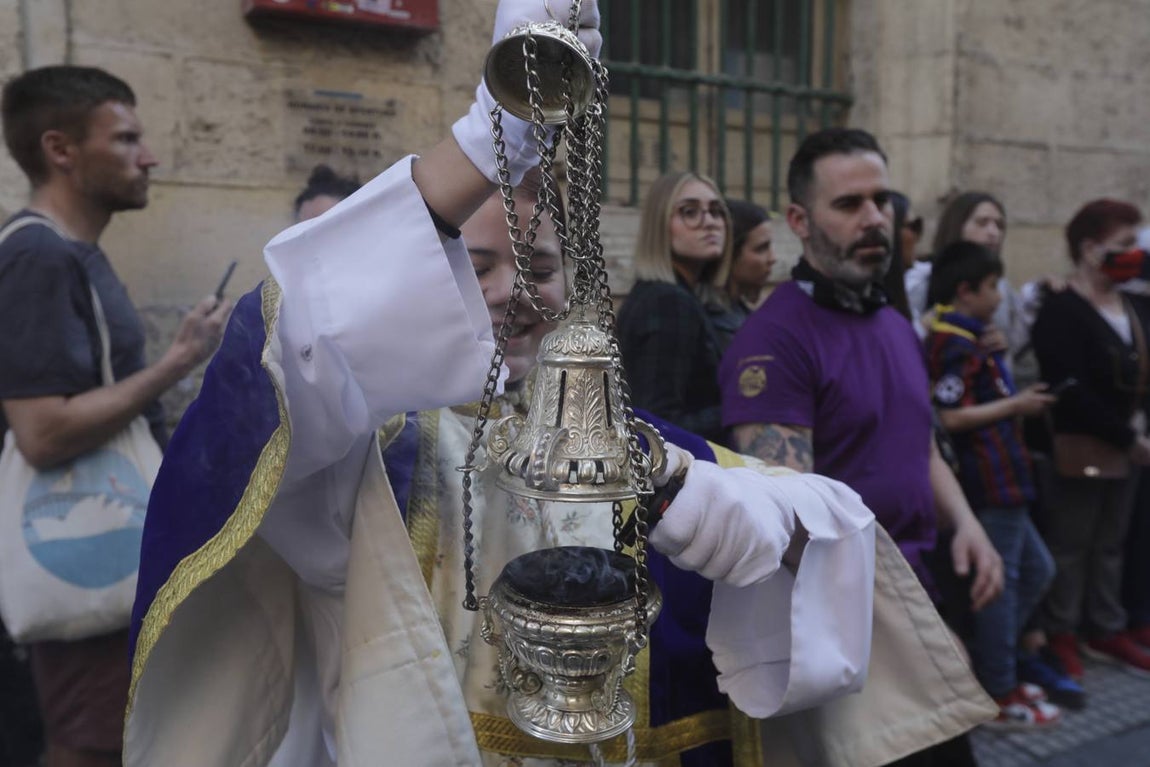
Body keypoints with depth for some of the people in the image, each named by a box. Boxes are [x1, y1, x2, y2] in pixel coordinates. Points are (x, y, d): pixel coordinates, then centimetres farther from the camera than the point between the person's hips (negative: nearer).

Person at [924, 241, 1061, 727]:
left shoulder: (966, 339, 15)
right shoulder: (956, 345, -17)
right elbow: (951, 417, -23)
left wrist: (1018, 403, 11)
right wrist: (1016, 404, -14)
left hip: (1003, 479, 10)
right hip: (990, 481, -10)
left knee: (1036, 571, 20)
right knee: (1000, 583, 0)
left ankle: (988, 668, 29)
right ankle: (999, 697, 14)